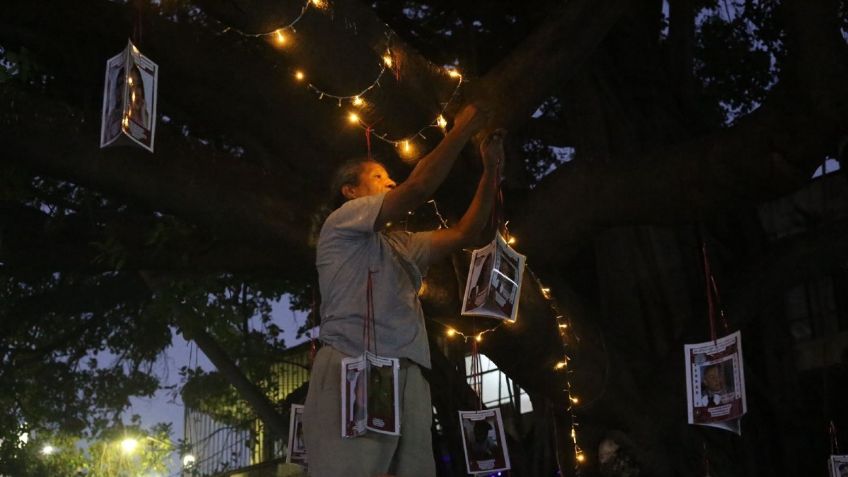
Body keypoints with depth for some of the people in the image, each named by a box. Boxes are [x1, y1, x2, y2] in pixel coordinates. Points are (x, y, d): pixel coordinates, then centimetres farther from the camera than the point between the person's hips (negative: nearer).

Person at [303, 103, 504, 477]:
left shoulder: (402, 245, 31)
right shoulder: (341, 222, 9)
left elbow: (464, 234, 23)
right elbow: (419, 188, -2)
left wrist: (490, 169, 19)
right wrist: (462, 129, 5)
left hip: (408, 379, 7)